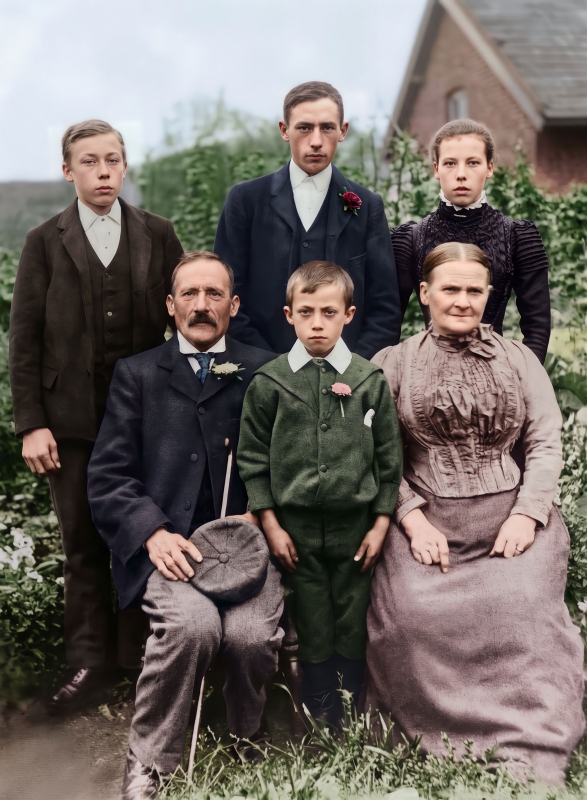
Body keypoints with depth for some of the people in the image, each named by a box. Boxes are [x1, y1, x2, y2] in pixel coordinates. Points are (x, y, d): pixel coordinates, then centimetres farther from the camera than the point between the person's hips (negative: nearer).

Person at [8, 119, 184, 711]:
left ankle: (140, 654, 21)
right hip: (73, 419, 0)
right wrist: (31, 424, -5)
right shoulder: (45, 243, 4)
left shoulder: (158, 235, 6)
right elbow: (24, 340, 2)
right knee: (83, 544, 7)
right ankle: (88, 659, 19)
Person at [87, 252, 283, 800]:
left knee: (252, 633, -27)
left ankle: (248, 743, 6)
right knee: (192, 623, -31)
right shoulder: (136, 375, 14)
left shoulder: (265, 372, 15)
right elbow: (107, 477, 5)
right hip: (168, 542, -1)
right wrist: (152, 532, -11)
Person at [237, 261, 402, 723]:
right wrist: (271, 524, -2)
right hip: (297, 527, 0)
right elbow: (253, 459, 2)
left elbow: (389, 458, 4)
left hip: (355, 526, 0)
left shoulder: (370, 381, 0)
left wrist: (380, 524, 1)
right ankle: (321, 724, 22)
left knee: (353, 629, 9)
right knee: (313, 631, 8)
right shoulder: (269, 383, -2)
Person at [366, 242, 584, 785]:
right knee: (415, 610, -28)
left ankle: (529, 758, -19)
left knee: (522, 604, -27)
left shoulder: (519, 360, 16)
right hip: (426, 519, 0)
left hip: (511, 515, 1)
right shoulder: (393, 363, 11)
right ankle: (434, 744, -10)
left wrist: (527, 514, -6)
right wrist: (413, 518, -10)